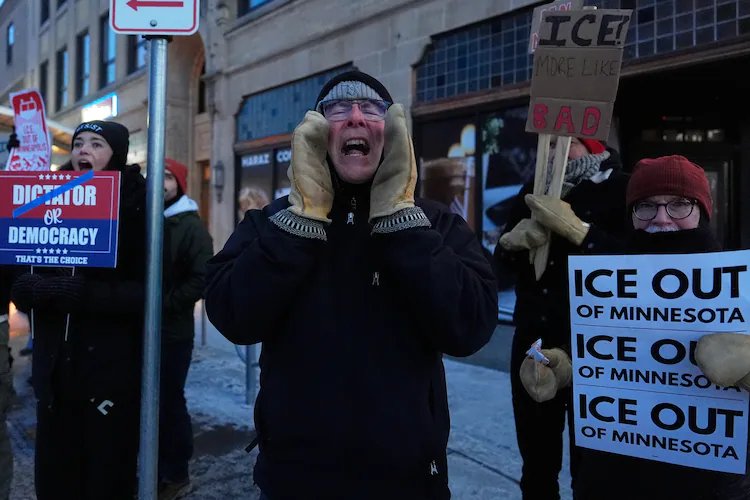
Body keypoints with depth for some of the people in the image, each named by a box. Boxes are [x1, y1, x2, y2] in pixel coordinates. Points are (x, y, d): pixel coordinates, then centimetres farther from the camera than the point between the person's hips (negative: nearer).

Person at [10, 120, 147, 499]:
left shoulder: (137, 210, -5)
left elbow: (148, 291, -12)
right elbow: (20, 279, 9)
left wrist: (83, 293, -23)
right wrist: (29, 289, -13)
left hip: (113, 367, -4)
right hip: (54, 366, 4)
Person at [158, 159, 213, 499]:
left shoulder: (191, 226, -7)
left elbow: (201, 279, -16)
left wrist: (163, 304, -20)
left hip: (173, 331, -6)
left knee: (170, 402, 2)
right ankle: (155, 467, 30)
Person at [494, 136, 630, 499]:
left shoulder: (621, 190, -3)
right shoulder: (532, 191, 12)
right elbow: (502, 263, 9)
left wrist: (578, 231, -25)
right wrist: (512, 243, -12)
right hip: (532, 340, 5)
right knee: (536, 459, 15)